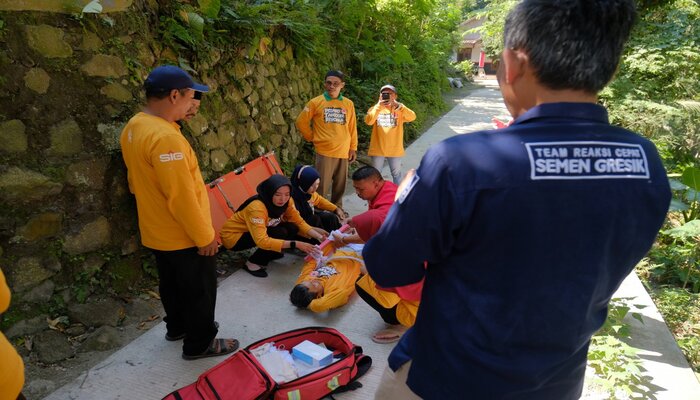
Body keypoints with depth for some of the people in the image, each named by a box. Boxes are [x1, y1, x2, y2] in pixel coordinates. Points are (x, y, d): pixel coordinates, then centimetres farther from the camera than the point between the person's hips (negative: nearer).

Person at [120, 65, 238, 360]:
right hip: (184, 236, -9)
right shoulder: (165, 137, -29)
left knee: (171, 283, 25)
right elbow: (181, 197, -28)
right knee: (199, 290, 9)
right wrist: (204, 236, -18)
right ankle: (200, 343, 25)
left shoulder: (133, 128, 2)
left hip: (157, 232, 9)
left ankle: (177, 327, 44)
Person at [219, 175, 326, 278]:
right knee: (279, 234, -28)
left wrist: (317, 236, -26)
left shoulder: (287, 201, -15)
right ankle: (252, 263, -10)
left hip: (257, 232, 7)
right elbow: (262, 241, -42)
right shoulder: (256, 207, -36)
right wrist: (296, 244, -45)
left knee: (292, 228, -15)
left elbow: (299, 222, -9)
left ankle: (269, 253, 7)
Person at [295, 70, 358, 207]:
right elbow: (301, 122, 3)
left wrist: (353, 148, 8)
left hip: (343, 153, 3)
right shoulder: (316, 102, -2)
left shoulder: (349, 104, 7)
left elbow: (352, 127, 10)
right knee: (322, 186, -2)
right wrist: (312, 137, 4)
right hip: (324, 152, -3)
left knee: (340, 186, 13)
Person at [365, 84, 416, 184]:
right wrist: (379, 106, -22)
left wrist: (397, 105, -25)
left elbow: (412, 117, -16)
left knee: (396, 173, 12)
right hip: (378, 148, 0)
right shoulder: (375, 108, 3)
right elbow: (368, 121, -16)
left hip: (394, 149, 0)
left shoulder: (399, 110, 3)